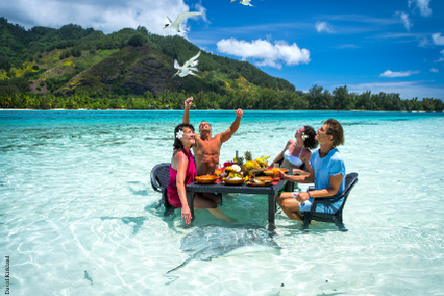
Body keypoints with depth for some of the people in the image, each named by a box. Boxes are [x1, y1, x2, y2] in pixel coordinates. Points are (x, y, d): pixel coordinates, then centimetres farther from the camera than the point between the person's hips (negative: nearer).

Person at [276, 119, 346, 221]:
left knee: (287, 204, -22)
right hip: (318, 196, 9)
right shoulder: (315, 153, 2)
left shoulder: (336, 160, -25)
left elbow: (333, 190, -21)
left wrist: (309, 194, -30)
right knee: (279, 198, 6)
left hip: (330, 204, -9)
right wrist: (286, 177, 10)